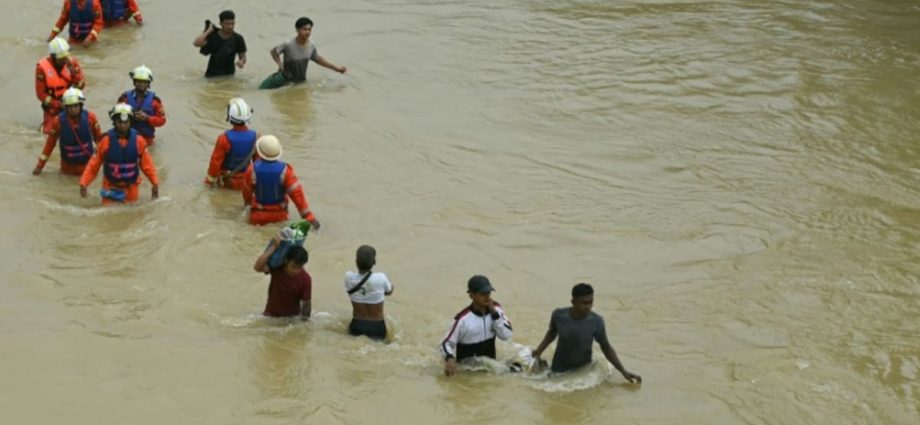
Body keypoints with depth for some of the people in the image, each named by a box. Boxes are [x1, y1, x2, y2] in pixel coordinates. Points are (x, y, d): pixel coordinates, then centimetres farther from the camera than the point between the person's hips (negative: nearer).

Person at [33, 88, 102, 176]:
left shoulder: (89, 117, -18)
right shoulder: (58, 121, -21)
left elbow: (99, 137, -2)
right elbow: (50, 142, -9)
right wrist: (40, 165, -5)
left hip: (86, 161, 1)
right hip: (68, 164, 0)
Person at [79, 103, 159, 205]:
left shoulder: (138, 140, -9)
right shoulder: (106, 140, -12)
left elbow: (146, 163, -1)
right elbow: (94, 164, -8)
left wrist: (155, 183, -6)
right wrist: (83, 182, -16)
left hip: (131, 187, 1)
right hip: (111, 187, -1)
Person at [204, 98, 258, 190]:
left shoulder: (224, 138, -26)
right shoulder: (255, 137, -16)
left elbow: (216, 160, -16)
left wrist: (210, 179, -1)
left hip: (226, 181, -1)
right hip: (246, 181, 1)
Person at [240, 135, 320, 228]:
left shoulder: (252, 170, -15)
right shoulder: (284, 170, -16)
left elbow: (247, 191, 2)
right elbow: (296, 193, -16)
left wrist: (247, 202, 27)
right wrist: (310, 217, -14)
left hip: (258, 217, -1)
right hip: (280, 216, 1)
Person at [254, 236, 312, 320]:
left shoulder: (305, 279, -18)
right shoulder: (276, 266, -17)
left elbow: (306, 304, -11)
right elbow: (257, 267, -36)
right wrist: (273, 246, -36)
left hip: (292, 317, 0)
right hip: (271, 315, 0)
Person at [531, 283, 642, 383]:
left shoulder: (596, 321, -24)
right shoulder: (558, 315, -22)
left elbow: (606, 347, -11)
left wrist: (624, 371, -13)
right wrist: (539, 349, -10)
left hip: (583, 370, 0)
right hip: (560, 369, 0)